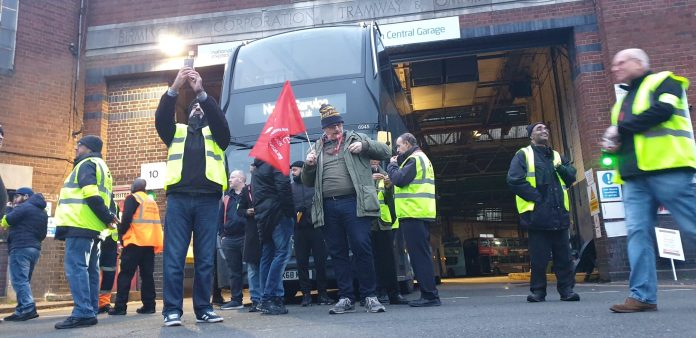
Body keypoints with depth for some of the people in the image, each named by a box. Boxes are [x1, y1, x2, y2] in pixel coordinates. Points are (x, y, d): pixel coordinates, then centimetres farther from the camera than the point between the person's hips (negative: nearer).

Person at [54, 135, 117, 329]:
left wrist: (107, 218, -12)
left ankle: (83, 313, -17)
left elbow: (91, 194, -17)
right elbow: (102, 197, 22)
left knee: (75, 267, -12)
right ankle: (90, 312, 12)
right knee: (90, 270, 10)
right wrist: (108, 217, 10)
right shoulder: (101, 167, 28)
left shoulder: (86, 164, -3)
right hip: (92, 227, 10)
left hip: (80, 224, -10)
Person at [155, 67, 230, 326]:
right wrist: (175, 88, -9)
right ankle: (172, 310, 1)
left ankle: (203, 309, 8)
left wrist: (201, 92, -11)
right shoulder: (177, 132, 22)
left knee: (205, 258, 2)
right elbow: (161, 118, 3)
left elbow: (220, 120, -2)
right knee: (174, 257, -4)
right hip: (178, 199, 0)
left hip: (207, 200, 0)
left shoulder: (215, 133, 19)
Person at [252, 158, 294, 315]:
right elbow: (283, 187, -16)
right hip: (278, 214, -8)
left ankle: (265, 299, 9)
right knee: (281, 253, -10)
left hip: (262, 217, 8)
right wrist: (290, 211, -12)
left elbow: (255, 195, 21)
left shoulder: (256, 169, 23)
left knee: (267, 256, 9)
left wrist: (258, 213, 17)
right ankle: (271, 298, -17)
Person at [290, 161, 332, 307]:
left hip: (316, 227, -2)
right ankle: (306, 294, 10)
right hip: (299, 230, 2)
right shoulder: (290, 187, 15)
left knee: (320, 261, -1)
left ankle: (322, 293, 8)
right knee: (302, 263, 2)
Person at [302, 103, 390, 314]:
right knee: (337, 253, 6)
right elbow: (308, 182, 20)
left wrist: (364, 145, -7)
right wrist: (308, 165, 0)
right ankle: (346, 298, 14)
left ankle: (370, 296, 5)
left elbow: (385, 151, 10)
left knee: (362, 249, -6)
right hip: (328, 207, 3)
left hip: (353, 202, -3)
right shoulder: (317, 148, 19)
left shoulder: (355, 138, 13)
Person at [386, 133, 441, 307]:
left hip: (413, 214, -10)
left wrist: (392, 165, 0)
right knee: (421, 254, 11)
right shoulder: (421, 158, 25)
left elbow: (399, 179, -17)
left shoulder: (414, 159, -8)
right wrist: (397, 164, 11)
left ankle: (429, 295, -9)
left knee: (419, 255, -10)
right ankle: (428, 295, 15)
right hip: (420, 214, 10)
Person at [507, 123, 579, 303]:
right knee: (539, 257, 0)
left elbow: (571, 176, 14)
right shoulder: (523, 155, 3)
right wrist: (536, 197, -13)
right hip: (537, 213, -5)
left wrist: (560, 168, -7)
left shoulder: (557, 156, 21)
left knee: (564, 255, 6)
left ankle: (567, 289, 15)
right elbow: (514, 180, -9)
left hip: (559, 213, 5)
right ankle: (538, 290, 11)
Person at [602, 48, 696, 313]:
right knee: (638, 232, -3)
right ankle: (642, 295, -4)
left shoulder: (663, 81, 7)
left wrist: (620, 128, -7)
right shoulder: (623, 102, 29)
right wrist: (612, 143, 9)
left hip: (667, 169, -7)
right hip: (634, 176, 7)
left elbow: (663, 110, -13)